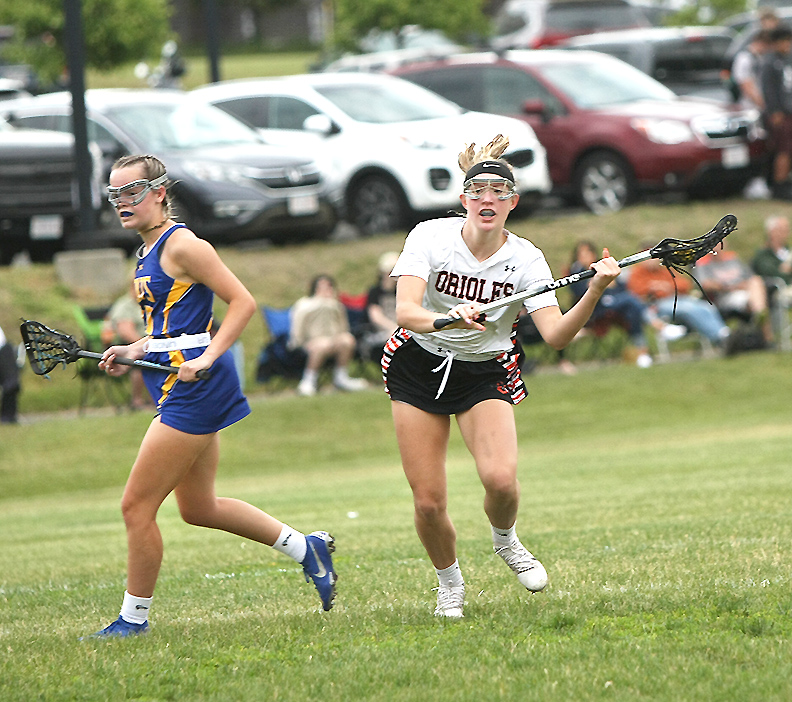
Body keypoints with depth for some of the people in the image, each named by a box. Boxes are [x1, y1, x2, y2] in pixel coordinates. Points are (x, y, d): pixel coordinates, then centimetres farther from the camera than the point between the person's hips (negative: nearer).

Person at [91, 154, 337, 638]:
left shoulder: (181, 245, -13)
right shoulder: (149, 251, 15)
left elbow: (244, 302, -16)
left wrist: (206, 358, -23)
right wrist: (133, 352, 10)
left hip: (193, 389, -10)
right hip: (185, 392, 10)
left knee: (137, 505, -6)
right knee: (198, 507, 18)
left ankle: (134, 617, 4)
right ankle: (307, 549, 28)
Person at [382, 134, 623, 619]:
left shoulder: (525, 260, -13)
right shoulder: (431, 237, -16)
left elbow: (556, 334, -23)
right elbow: (405, 310, -28)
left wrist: (596, 291, -38)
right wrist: (447, 319, -49)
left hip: (486, 374, 0)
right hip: (418, 368, 0)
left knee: (501, 478, -25)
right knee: (429, 501, -6)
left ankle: (506, 540, 10)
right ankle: (450, 582, 25)